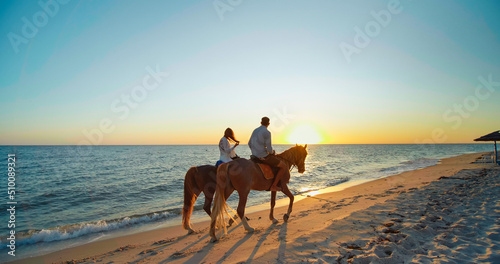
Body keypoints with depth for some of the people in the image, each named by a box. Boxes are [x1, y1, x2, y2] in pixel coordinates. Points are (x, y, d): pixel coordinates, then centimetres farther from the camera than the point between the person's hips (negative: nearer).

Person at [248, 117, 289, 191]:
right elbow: (269, 148, -19)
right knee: (284, 166, -1)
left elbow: (249, 144, 16)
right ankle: (274, 186, -1)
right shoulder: (267, 133, -17)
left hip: (255, 156, 9)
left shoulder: (255, 131, 8)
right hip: (264, 157, -8)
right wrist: (272, 152, 3)